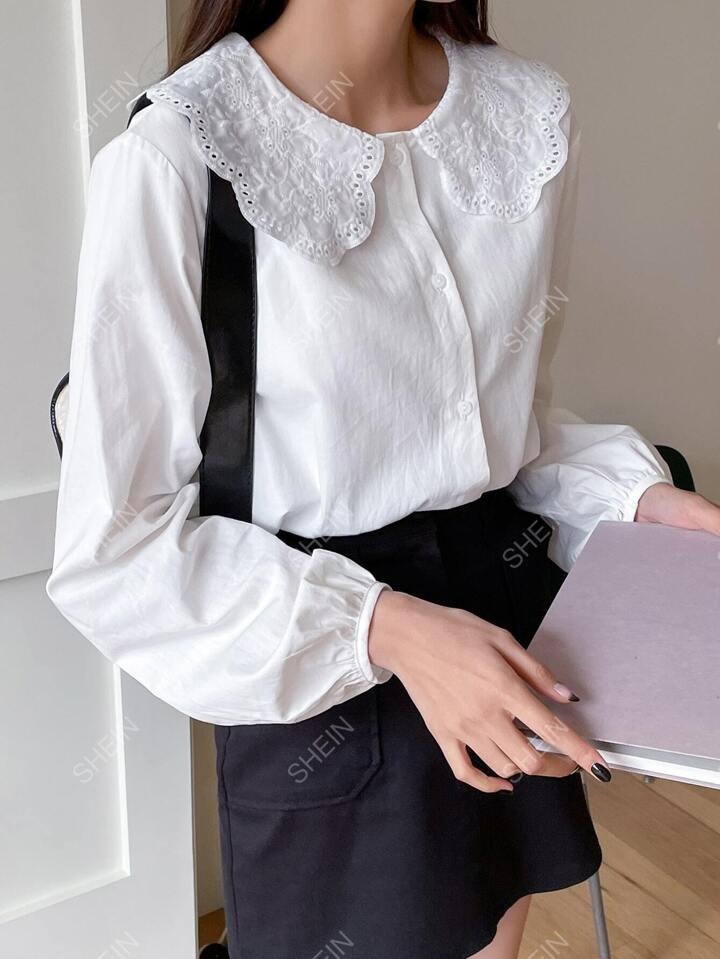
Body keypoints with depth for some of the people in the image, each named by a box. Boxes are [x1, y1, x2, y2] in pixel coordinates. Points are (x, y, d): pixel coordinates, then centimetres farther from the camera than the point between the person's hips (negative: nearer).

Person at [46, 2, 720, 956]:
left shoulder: (531, 113, -2)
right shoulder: (169, 159, -20)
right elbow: (110, 548, -17)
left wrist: (634, 494, -6)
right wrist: (386, 628, -27)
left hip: (508, 606, 6)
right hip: (327, 694, -5)